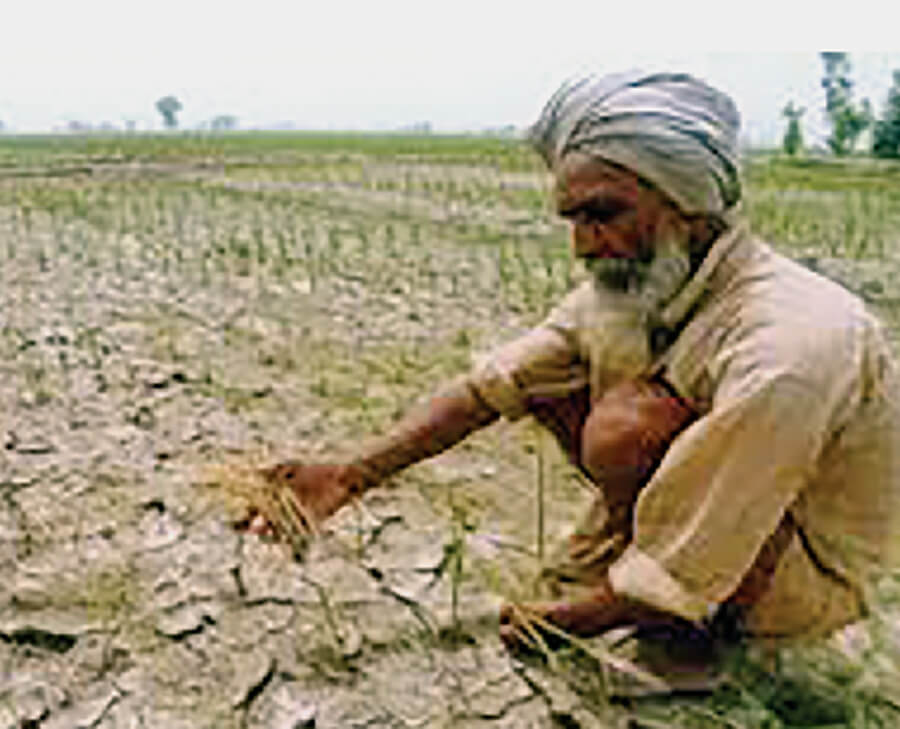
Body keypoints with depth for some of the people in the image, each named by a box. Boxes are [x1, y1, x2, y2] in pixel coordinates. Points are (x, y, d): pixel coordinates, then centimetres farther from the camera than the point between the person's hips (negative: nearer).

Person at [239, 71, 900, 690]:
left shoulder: (785, 345, -35)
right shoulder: (625, 287, -11)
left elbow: (684, 579, -32)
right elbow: (492, 385, -9)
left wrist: (560, 623, -18)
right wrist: (350, 477, -15)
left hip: (808, 580, -6)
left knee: (632, 419, -32)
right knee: (548, 378, -2)